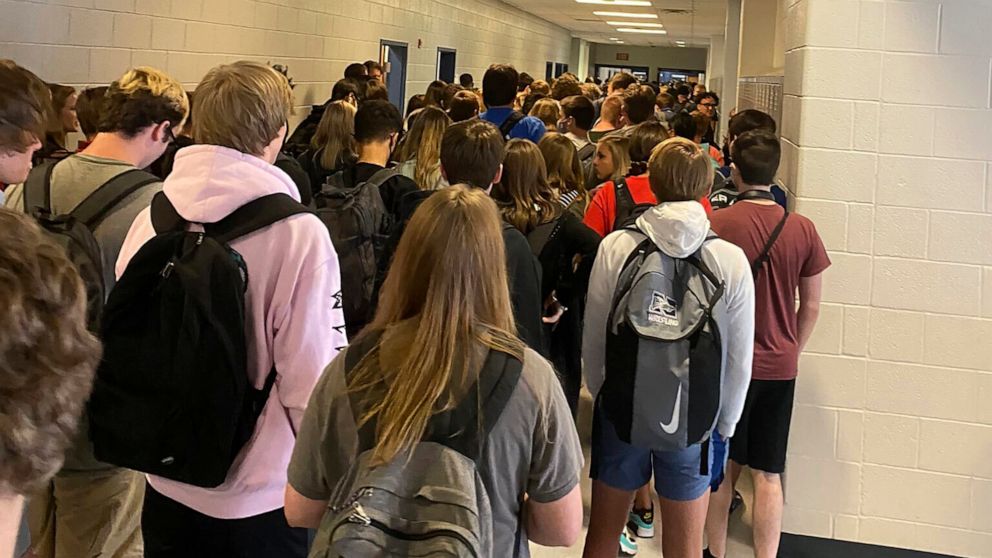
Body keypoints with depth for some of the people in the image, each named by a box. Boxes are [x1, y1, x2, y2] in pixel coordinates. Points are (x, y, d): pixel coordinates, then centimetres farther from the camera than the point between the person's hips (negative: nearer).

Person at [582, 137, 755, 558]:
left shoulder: (615, 247, -11)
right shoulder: (731, 260, -11)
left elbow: (593, 337, -4)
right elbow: (739, 359, -5)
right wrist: (725, 422, 9)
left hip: (621, 408, 1)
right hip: (694, 416, 0)